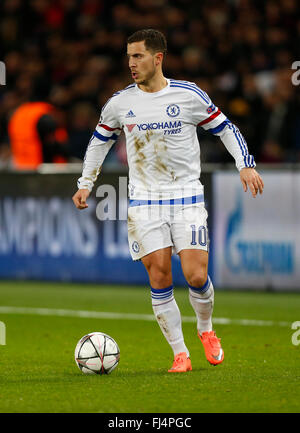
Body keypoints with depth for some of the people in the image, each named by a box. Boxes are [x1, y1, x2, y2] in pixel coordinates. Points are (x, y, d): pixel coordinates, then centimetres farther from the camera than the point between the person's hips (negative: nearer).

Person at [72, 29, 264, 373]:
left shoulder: (189, 95, -3)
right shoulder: (120, 103, 3)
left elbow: (225, 128, 8)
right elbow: (100, 140, 19)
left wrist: (245, 165, -2)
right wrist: (86, 183, 15)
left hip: (187, 199, -1)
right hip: (144, 202, 1)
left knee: (196, 276, -10)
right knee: (159, 279, -7)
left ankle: (206, 329, 20)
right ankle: (180, 354, 4)